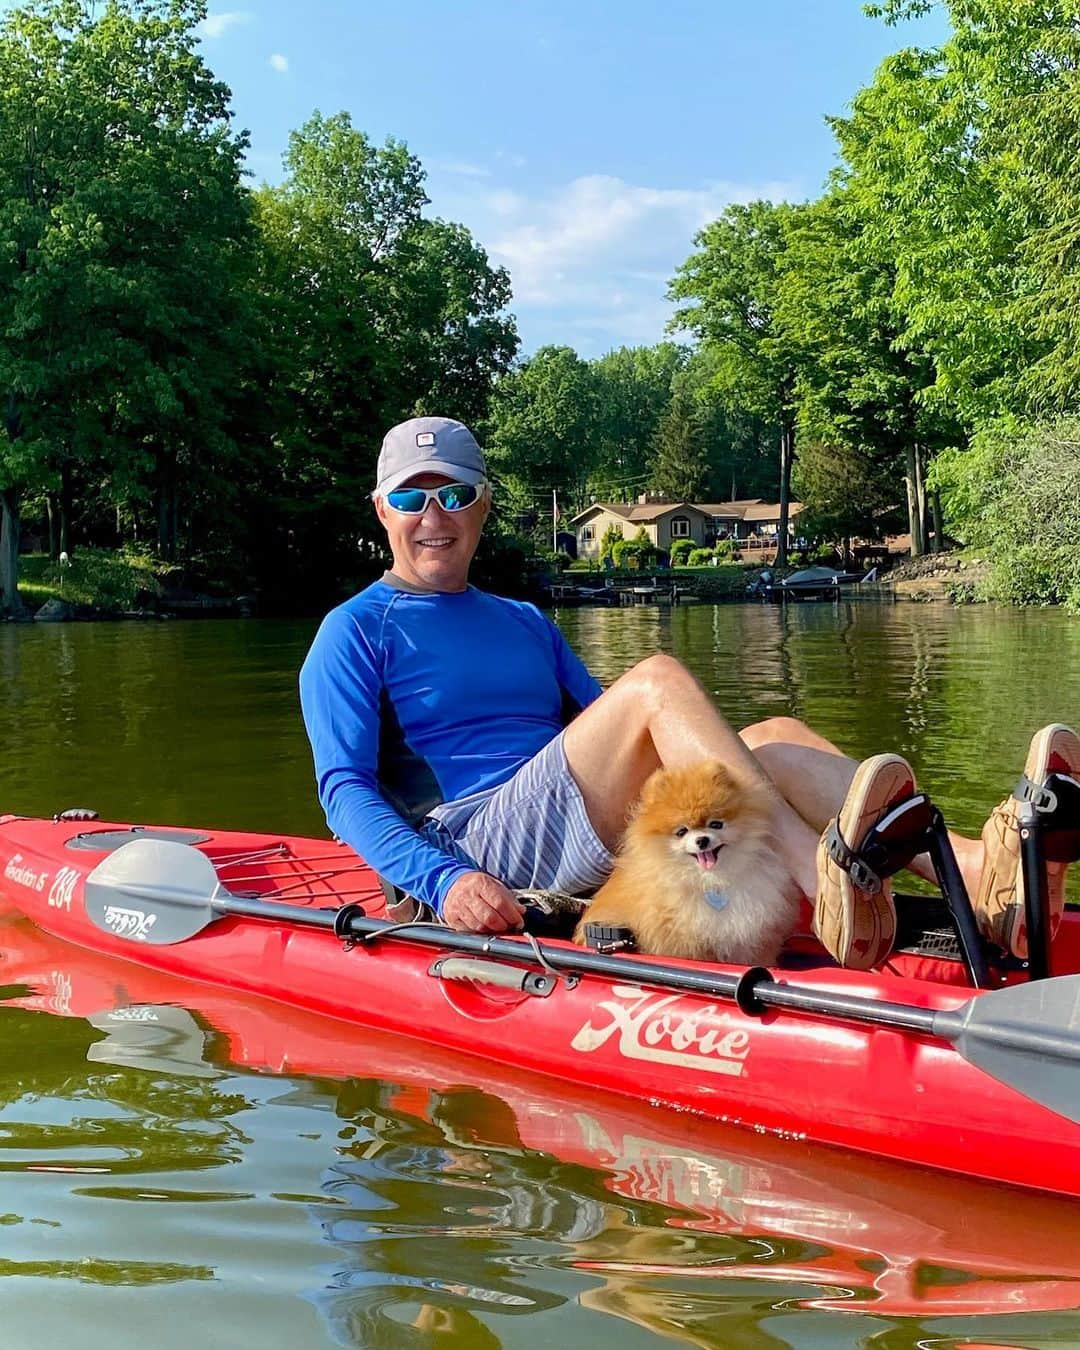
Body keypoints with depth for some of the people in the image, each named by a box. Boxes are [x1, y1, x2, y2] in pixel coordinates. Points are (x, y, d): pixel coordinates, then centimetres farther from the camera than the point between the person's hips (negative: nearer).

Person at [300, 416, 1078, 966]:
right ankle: (824, 885, -44)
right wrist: (441, 881, -21)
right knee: (658, 680, -25)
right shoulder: (356, 633, 9)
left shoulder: (526, 625, 29)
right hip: (482, 853, -6)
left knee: (771, 739, -18)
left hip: (593, 851, 6)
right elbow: (345, 789, -4)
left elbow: (614, 753, 25)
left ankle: (974, 869, -41)